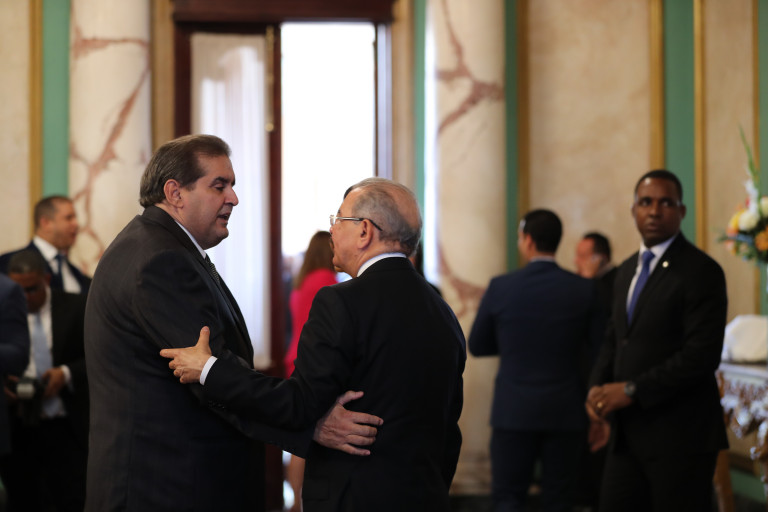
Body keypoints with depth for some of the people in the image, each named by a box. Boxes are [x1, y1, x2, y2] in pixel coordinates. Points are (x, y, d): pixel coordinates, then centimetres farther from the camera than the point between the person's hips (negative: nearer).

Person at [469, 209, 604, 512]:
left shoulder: (501, 287, -6)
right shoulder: (584, 290, -5)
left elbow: (477, 346, 5)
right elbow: (600, 350, -1)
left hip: (513, 411, -1)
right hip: (566, 411, 1)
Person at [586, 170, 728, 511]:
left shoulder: (700, 271, -9)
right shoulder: (627, 271, 17)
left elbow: (702, 354, -17)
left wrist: (631, 390, -17)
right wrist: (598, 389, 2)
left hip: (679, 437, -7)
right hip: (628, 435, 7)